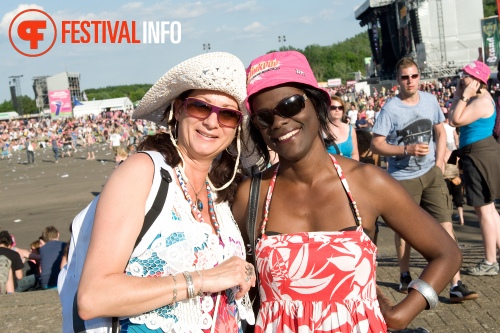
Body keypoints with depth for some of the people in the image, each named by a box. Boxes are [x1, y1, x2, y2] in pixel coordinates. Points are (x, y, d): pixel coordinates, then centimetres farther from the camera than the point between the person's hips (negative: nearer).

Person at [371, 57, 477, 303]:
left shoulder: (430, 100, 3)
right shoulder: (390, 109, -11)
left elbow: (440, 131, 15)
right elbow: (376, 144, -12)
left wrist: (440, 161, 3)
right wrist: (407, 149, -24)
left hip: (431, 173, 3)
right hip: (403, 177, -3)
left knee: (445, 225, -5)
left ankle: (456, 285, -3)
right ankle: (405, 276, 32)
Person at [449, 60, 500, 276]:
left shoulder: (482, 101, -19)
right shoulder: (476, 98, 13)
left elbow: (456, 120, -24)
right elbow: (454, 117, 14)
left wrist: (464, 96, -19)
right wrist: (459, 94, 7)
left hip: (481, 156, -11)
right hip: (479, 155, 11)